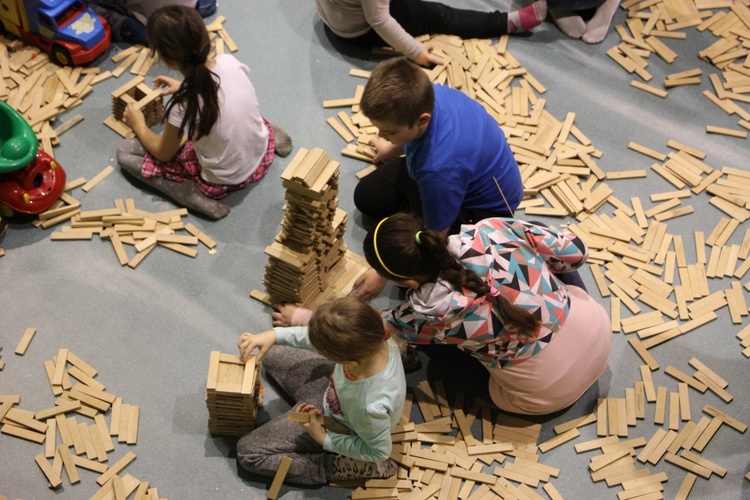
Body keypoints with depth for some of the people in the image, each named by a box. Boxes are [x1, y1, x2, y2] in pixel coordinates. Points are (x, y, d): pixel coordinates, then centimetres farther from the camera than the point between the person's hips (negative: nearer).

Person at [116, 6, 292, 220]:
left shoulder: (182, 106, -29)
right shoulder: (230, 61, -16)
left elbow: (163, 154, -8)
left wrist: (139, 125, 9)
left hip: (222, 182, -5)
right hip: (261, 156, 5)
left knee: (125, 152, 0)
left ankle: (198, 198, -11)